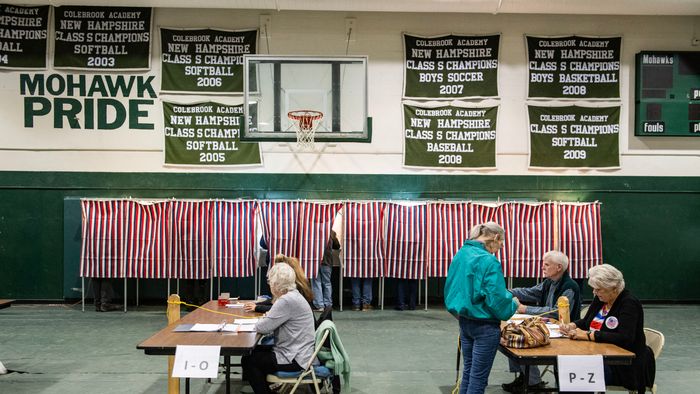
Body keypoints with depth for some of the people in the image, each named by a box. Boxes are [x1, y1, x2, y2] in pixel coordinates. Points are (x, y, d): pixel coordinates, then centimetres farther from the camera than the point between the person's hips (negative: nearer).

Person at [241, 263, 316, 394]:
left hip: (294, 359, -10)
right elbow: (277, 320, 20)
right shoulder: (292, 295, 9)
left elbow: (263, 328, -21)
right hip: (295, 352, 10)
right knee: (254, 351, 18)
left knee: (247, 361, -1)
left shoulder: (287, 301, -24)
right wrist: (267, 317, 0)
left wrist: (260, 321, 0)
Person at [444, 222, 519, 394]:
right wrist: (513, 304, -1)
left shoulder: (460, 255, 4)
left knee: (468, 370, 18)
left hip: (464, 321, 8)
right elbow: (496, 299, -21)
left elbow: (451, 289, 11)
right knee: (478, 376, 3)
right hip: (485, 325, -8)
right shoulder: (488, 261, -20)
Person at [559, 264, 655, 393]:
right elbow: (586, 321, 19)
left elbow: (625, 338, -26)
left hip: (627, 365, -7)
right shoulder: (600, 299, 8)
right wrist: (571, 326, -3)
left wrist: (588, 335, -26)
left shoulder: (629, 303, -15)